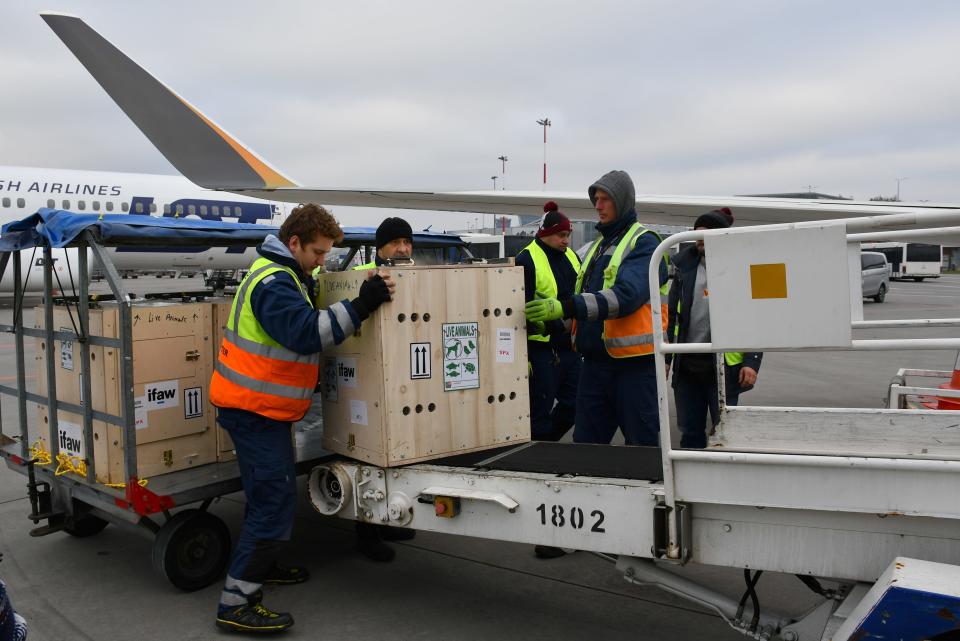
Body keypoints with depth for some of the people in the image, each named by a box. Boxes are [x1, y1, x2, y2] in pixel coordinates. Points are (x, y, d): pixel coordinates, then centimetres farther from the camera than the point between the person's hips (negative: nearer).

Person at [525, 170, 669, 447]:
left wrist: (566, 307, -33)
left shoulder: (644, 243, -7)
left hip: (634, 363, -7)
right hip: (595, 361, 7)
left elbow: (626, 295, -24)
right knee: (585, 444, 10)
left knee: (642, 445, 3)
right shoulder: (599, 244, 19)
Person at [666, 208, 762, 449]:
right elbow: (671, 314, 14)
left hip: (724, 365, -4)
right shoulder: (685, 265, 11)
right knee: (690, 434, 10)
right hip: (687, 365, 4)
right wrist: (665, 357, 10)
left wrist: (752, 362, -12)